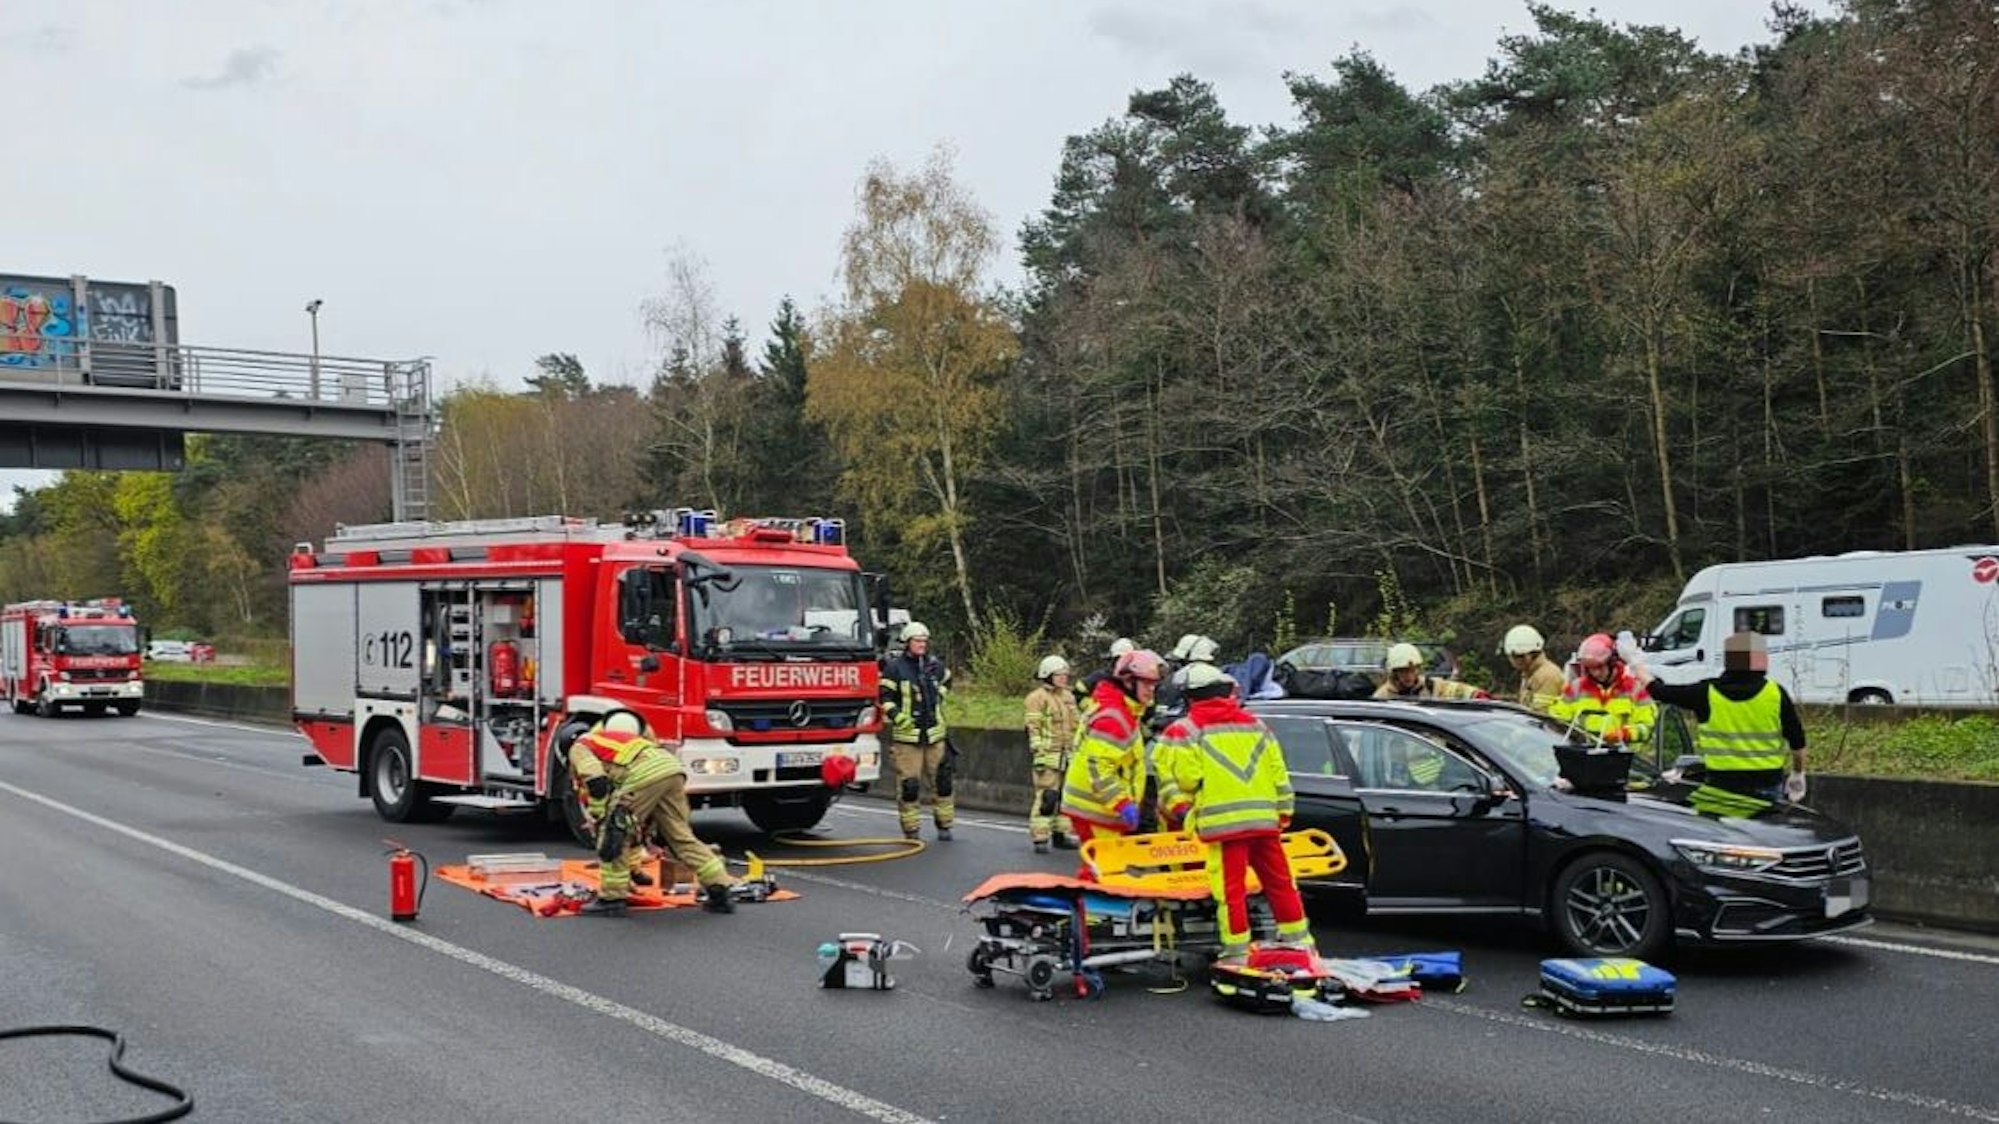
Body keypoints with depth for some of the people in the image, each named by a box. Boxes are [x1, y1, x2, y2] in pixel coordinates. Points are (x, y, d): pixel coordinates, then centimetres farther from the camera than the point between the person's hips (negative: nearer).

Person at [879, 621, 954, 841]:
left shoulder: (935, 665, 9)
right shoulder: (895, 668, -6)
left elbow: (946, 681, 31)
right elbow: (885, 698, -6)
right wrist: (898, 716, -16)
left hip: (934, 733, 4)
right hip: (906, 734, -4)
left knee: (942, 780, 7)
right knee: (908, 784, -3)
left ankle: (944, 825, 18)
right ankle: (910, 829, 6)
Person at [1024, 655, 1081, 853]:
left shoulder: (1069, 697, 18)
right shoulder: (1037, 697, -5)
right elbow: (1033, 729, -10)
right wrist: (1038, 754, -16)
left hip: (1069, 755, 7)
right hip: (1049, 755, -7)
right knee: (1046, 797, -11)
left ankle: (1060, 834, 21)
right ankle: (1040, 839, -10)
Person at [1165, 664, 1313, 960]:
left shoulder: (1187, 729, -2)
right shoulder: (1255, 725, 13)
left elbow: (1187, 778, -10)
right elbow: (1279, 773, 12)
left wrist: (1196, 793, 12)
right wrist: (1284, 810, 21)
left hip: (1222, 821, -5)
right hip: (1264, 817, 5)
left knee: (1230, 887, -1)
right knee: (1279, 880, 14)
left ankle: (1237, 948, 1)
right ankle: (1296, 937, 22)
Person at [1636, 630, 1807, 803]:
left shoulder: (1706, 693, -7)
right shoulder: (1776, 693, -6)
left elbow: (1661, 691, 6)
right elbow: (1797, 739, 0)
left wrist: (1642, 672, 25)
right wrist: (1798, 773, 17)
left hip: (1722, 782, 0)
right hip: (1767, 782, 0)